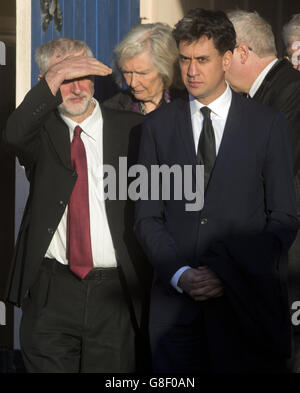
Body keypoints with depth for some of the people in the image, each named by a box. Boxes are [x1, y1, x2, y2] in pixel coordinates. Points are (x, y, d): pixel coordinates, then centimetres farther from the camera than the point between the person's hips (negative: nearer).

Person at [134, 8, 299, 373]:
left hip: (247, 300, -1)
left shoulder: (267, 123, 3)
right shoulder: (157, 124, 9)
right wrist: (180, 274, -9)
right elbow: (147, 216, 6)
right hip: (175, 300, 1)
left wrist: (231, 274, -10)